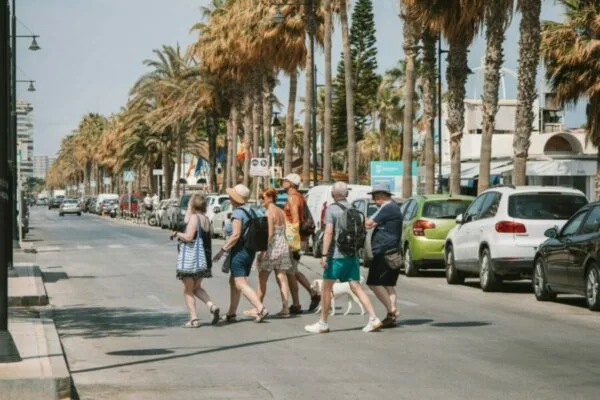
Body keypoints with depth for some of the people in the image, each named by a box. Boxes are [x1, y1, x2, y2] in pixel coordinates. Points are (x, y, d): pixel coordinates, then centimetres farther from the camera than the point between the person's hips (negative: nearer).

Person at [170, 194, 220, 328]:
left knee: (188, 290, 2)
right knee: (197, 287, 21)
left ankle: (194, 319, -4)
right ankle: (212, 306, -2)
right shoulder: (206, 219, 10)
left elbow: (188, 237, -19)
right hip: (203, 258, 8)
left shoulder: (194, 217, -13)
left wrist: (176, 233, -5)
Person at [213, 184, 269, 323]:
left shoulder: (237, 213, -15)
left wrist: (223, 250, -19)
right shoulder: (249, 211, 13)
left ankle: (261, 309, -22)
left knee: (241, 284, -10)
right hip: (249, 251, 10)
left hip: (239, 252, -10)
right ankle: (231, 314, 24)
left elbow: (236, 235, -24)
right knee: (233, 281, 19)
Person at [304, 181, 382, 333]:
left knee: (326, 288, 4)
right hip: (352, 254, 6)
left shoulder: (332, 209, -9)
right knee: (357, 288, 6)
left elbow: (328, 232, -17)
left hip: (336, 254, -6)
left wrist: (324, 255, -18)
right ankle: (373, 319, -5)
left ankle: (323, 324, 8)